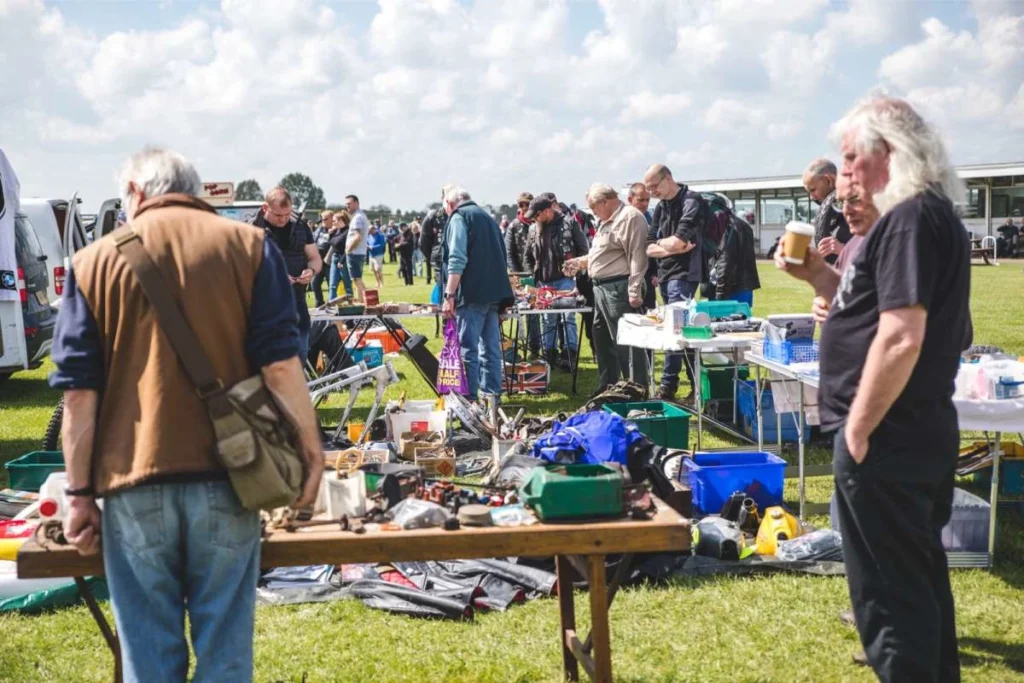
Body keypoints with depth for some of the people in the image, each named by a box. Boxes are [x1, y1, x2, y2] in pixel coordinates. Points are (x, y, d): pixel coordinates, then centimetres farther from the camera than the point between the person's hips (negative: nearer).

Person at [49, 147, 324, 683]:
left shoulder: (95, 261, 4)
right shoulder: (248, 246, 3)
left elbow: (78, 392, 1)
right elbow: (280, 364, -4)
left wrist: (79, 491, 6)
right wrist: (310, 447, 4)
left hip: (134, 481, 0)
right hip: (224, 477, 0)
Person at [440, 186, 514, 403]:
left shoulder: (459, 218, -4)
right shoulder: (486, 217, 22)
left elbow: (457, 260, -16)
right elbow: (500, 255, 25)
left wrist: (449, 295, -18)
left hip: (472, 293, -8)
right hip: (494, 292, 8)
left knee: (467, 348, -6)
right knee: (491, 347, 12)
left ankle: (469, 398, -7)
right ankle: (492, 395, 16)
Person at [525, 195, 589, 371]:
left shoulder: (568, 224, -3)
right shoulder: (535, 229, 10)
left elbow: (583, 249, 0)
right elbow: (529, 255, 20)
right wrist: (533, 275, 13)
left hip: (565, 279, -4)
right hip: (544, 282, 4)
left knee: (568, 318, -3)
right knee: (548, 320, 8)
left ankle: (570, 354, 1)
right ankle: (549, 355, 15)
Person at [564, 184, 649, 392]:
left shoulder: (630, 217, -13)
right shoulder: (607, 220, 20)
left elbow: (637, 257, -19)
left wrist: (634, 292, -23)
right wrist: (580, 262, 22)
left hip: (619, 289, -11)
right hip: (601, 288, 11)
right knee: (603, 341, 17)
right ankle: (606, 389, 28)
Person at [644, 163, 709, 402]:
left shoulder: (691, 202, -10)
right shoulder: (660, 207, 14)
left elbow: (677, 241, -19)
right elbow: (650, 249, 10)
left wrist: (661, 242, 1)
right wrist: (672, 248, -7)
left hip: (683, 273, -8)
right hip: (665, 274, 8)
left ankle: (668, 386, -10)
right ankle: (697, 384, 14)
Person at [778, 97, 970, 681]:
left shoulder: (910, 220, -18)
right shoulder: (931, 214, 14)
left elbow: (901, 336, -26)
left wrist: (858, 428, -19)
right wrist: (820, 276, 8)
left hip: (889, 439, -11)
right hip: (921, 433, 11)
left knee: (888, 594, -1)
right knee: (921, 574, 22)